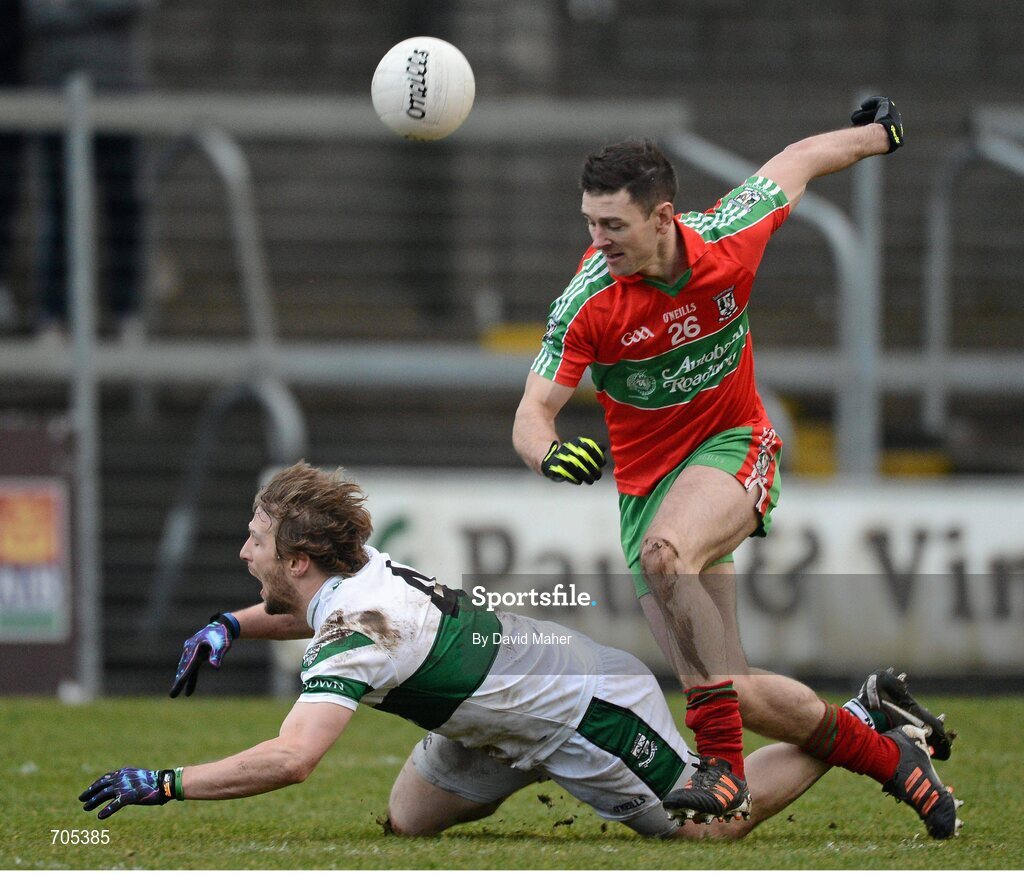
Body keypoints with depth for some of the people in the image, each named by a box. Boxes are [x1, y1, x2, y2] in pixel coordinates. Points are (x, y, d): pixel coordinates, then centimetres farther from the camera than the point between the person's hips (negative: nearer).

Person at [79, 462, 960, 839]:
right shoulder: (358, 574, -4)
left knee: (711, 825, 5)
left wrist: (160, 784, -37)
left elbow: (289, 758, -42)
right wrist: (229, 627, 7)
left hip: (592, 710, -9)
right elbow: (307, 613, 24)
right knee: (409, 817, 12)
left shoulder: (358, 631, -30)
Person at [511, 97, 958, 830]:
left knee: (665, 551, -37)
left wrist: (877, 133, 24)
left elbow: (796, 164, 4)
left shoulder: (730, 239, -16)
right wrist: (549, 455, -44)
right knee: (737, 694, -5)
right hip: (648, 477, 2)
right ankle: (887, 754, 18)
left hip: (732, 447, -2)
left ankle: (726, 765, -33)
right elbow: (534, 411, -19)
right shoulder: (587, 302, -18)